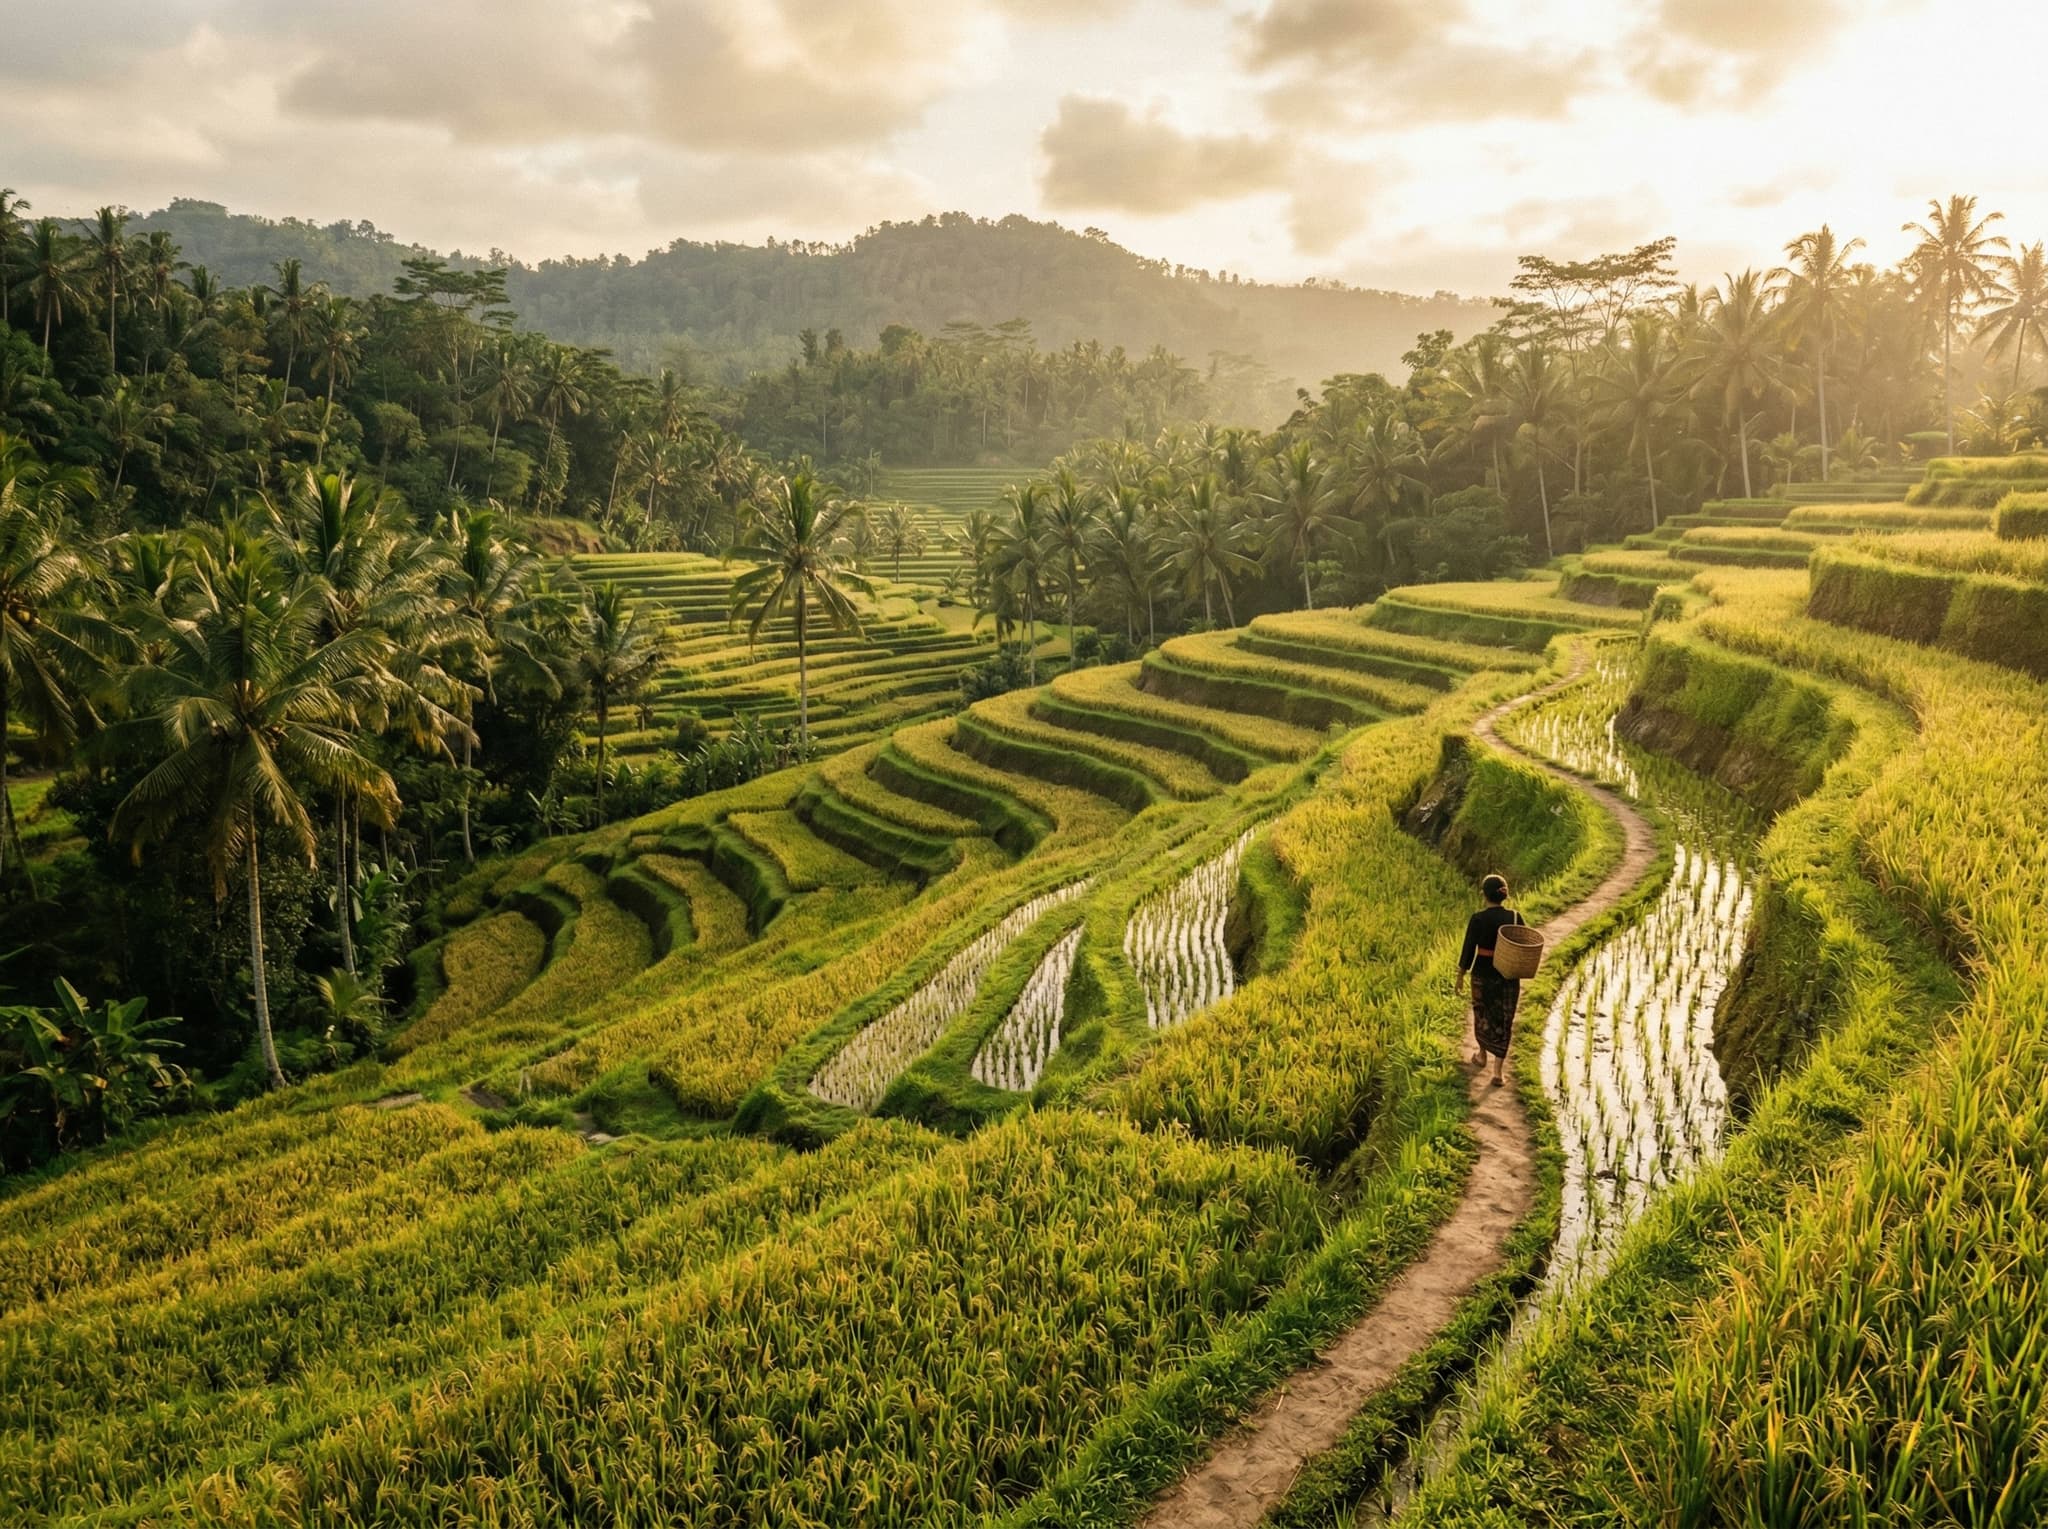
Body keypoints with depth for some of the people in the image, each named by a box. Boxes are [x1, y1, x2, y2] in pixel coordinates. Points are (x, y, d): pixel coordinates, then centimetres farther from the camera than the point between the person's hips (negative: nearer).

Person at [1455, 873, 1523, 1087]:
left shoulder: (1477, 919, -16)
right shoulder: (1515, 917, -10)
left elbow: (1468, 950, -10)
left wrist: (1461, 976, 0)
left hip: (1483, 975, -1)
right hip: (1509, 976, 1)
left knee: (1482, 1013, 23)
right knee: (1503, 1021, 9)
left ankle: (1482, 1054, 43)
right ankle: (1498, 1071, 4)